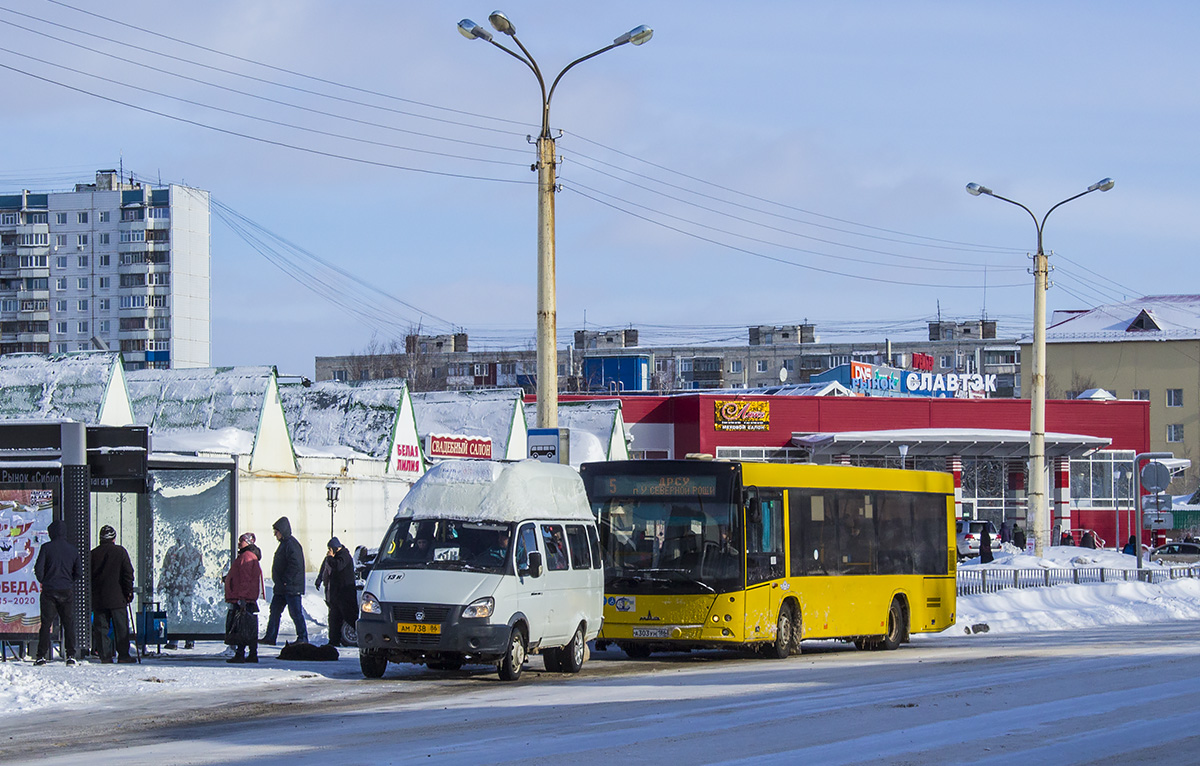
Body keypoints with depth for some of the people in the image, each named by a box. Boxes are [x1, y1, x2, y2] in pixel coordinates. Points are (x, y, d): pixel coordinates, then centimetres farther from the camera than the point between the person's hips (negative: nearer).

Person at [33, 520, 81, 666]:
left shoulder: (46, 547, -5)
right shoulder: (72, 549, 6)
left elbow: (38, 568, -9)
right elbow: (78, 573, 8)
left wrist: (43, 581, 9)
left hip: (49, 590, -2)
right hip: (66, 592, 3)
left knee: (46, 623, 0)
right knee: (68, 623, 8)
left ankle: (41, 656, -4)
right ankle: (71, 655, 2)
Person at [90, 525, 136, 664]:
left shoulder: (93, 554, 6)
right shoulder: (120, 552, -1)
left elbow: (88, 576, 10)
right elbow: (128, 573, -3)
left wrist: (90, 596, 16)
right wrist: (129, 592, 4)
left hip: (98, 599, 2)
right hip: (117, 597, -2)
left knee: (101, 627, 3)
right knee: (121, 627, 3)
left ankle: (105, 656, -1)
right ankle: (123, 655, 1)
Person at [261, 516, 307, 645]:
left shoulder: (291, 544, -15)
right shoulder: (284, 543, 17)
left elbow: (295, 565, -23)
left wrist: (286, 580, -21)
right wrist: (279, 582, 18)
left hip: (291, 587, -11)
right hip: (281, 588, 11)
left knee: (296, 613, -6)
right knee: (274, 611, 11)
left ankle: (303, 638, 0)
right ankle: (270, 638, 16)